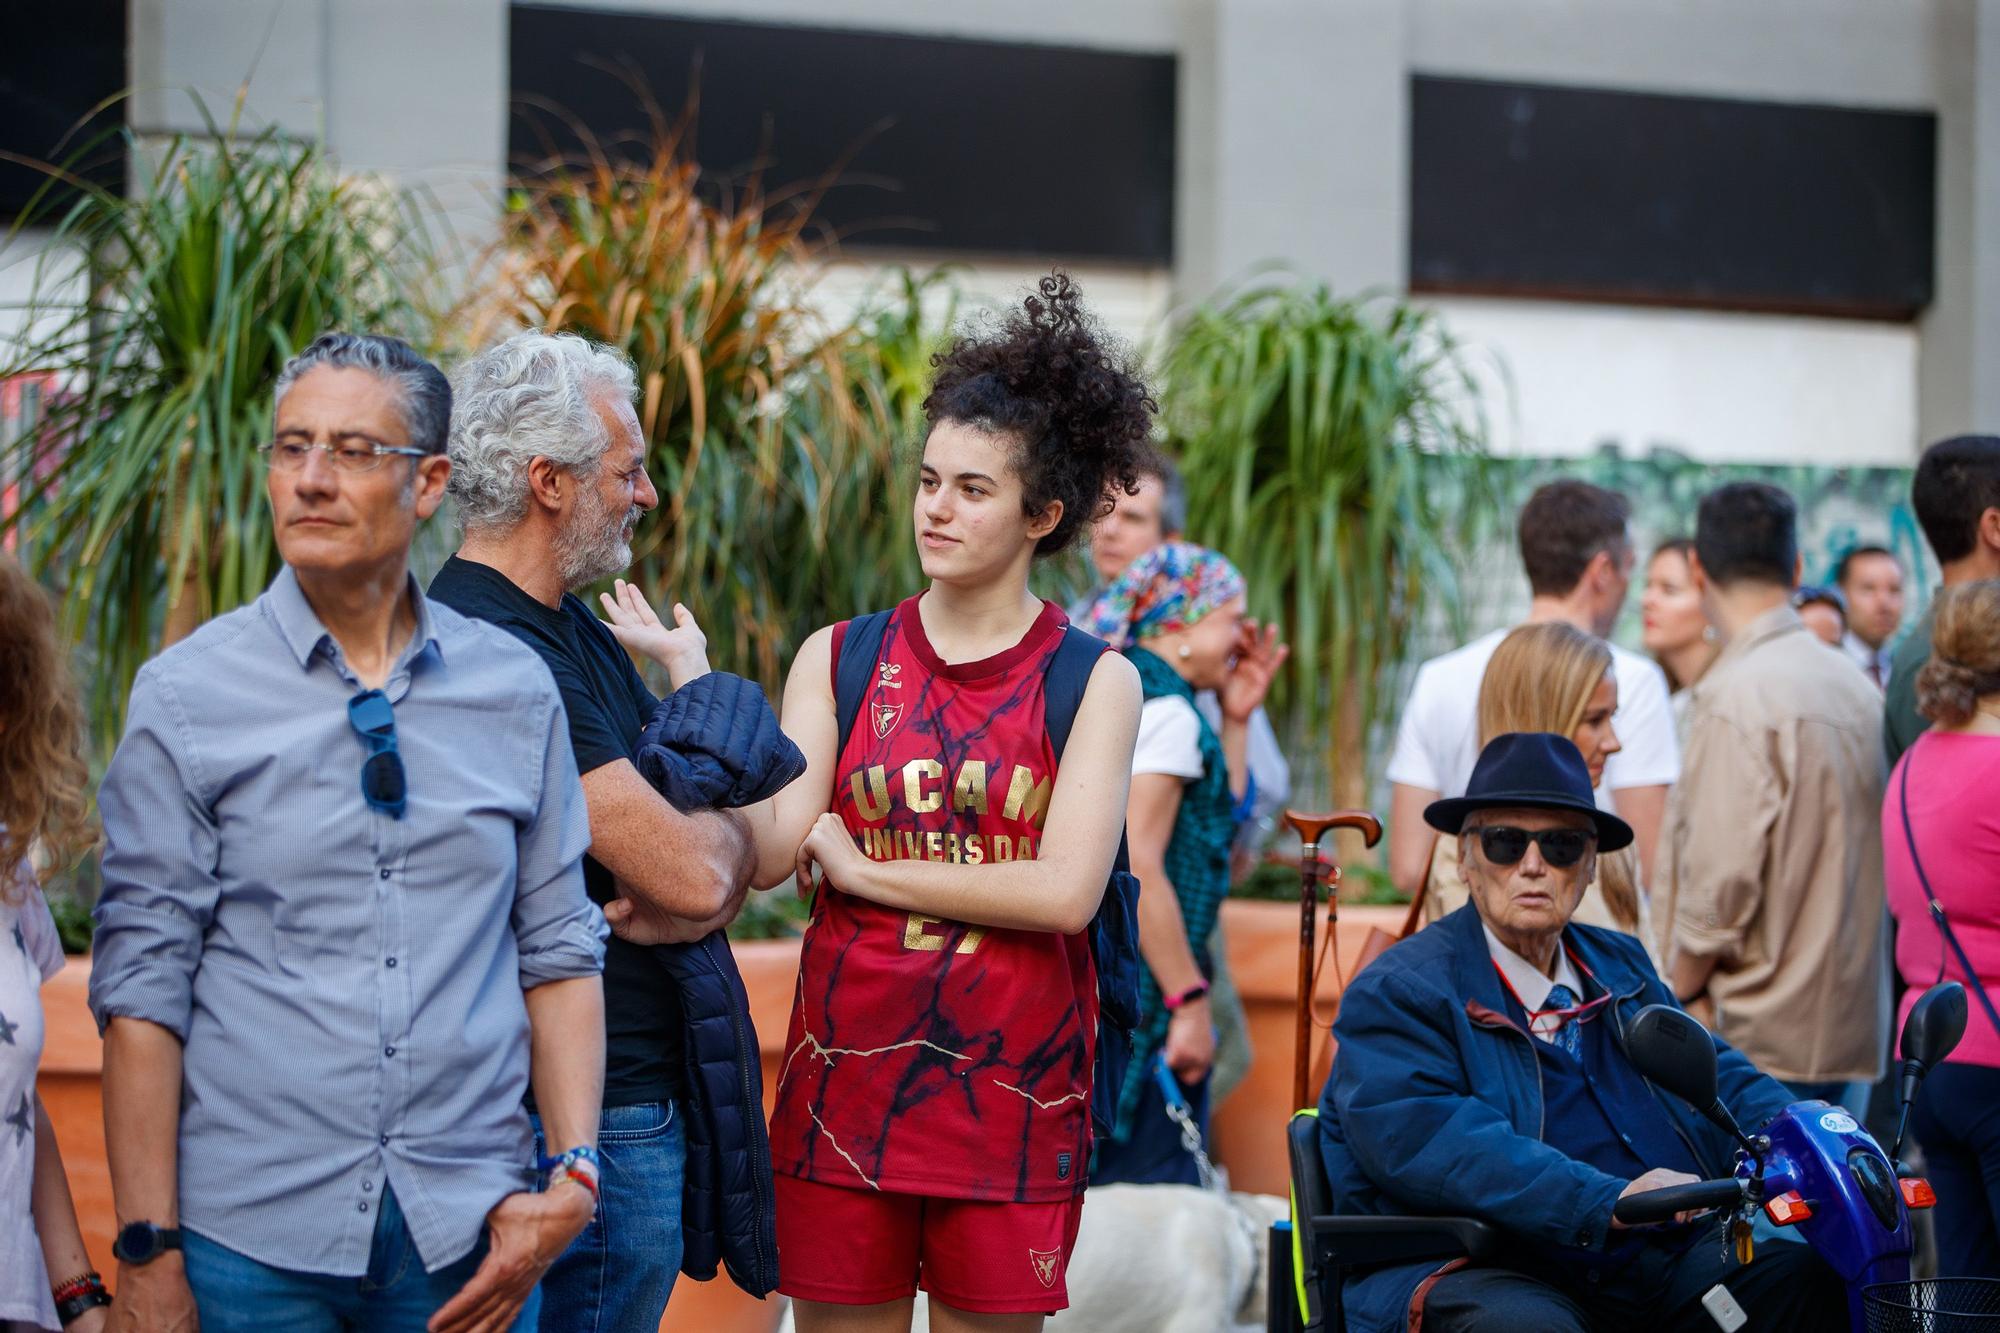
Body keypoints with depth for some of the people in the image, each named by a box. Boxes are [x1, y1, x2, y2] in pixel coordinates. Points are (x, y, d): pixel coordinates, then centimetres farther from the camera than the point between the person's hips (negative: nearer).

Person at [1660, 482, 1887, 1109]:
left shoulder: (1736, 694, -14)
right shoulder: (1857, 686, 10)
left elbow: (1721, 879, -18)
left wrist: (1673, 1003, -5)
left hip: (1756, 1036, -8)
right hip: (1850, 1026, 8)